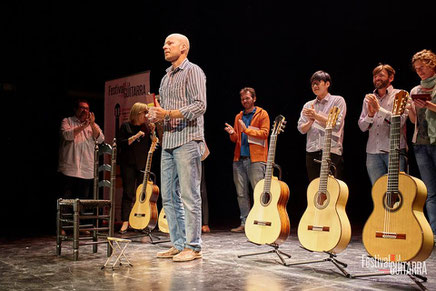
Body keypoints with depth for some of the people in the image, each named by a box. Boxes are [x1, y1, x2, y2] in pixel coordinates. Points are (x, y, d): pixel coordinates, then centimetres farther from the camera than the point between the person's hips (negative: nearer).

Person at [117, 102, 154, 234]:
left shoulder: (147, 127, 10)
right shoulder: (126, 126, 1)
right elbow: (120, 143, -8)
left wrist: (152, 132, -6)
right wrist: (135, 137, -15)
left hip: (143, 164, 3)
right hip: (129, 164, -3)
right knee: (128, 192, -5)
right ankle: (125, 222, -2)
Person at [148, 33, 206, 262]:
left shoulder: (193, 72, -2)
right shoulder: (166, 77, 22)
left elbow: (200, 105, -14)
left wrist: (169, 113, -20)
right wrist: (157, 115, 4)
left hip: (187, 140, -8)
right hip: (168, 141, 9)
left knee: (189, 195, -7)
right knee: (168, 195, 8)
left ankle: (193, 247, -1)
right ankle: (178, 244, 15)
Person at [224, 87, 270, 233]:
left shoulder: (262, 114, 4)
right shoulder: (239, 116, 20)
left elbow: (264, 133, -8)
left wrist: (246, 129, -14)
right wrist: (232, 133, -2)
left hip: (256, 159, -6)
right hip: (239, 159, 6)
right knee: (241, 193, 6)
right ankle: (244, 223, 12)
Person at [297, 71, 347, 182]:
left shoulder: (338, 101, 4)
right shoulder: (308, 105, 16)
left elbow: (337, 125, -9)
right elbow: (301, 129, 10)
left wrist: (316, 116, -11)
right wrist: (310, 121, -10)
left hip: (332, 152, -4)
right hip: (312, 153, 4)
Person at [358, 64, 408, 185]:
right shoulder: (368, 98, 16)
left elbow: (400, 121, -11)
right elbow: (362, 127, 11)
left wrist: (379, 109, -15)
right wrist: (370, 114, -8)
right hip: (373, 152, 4)